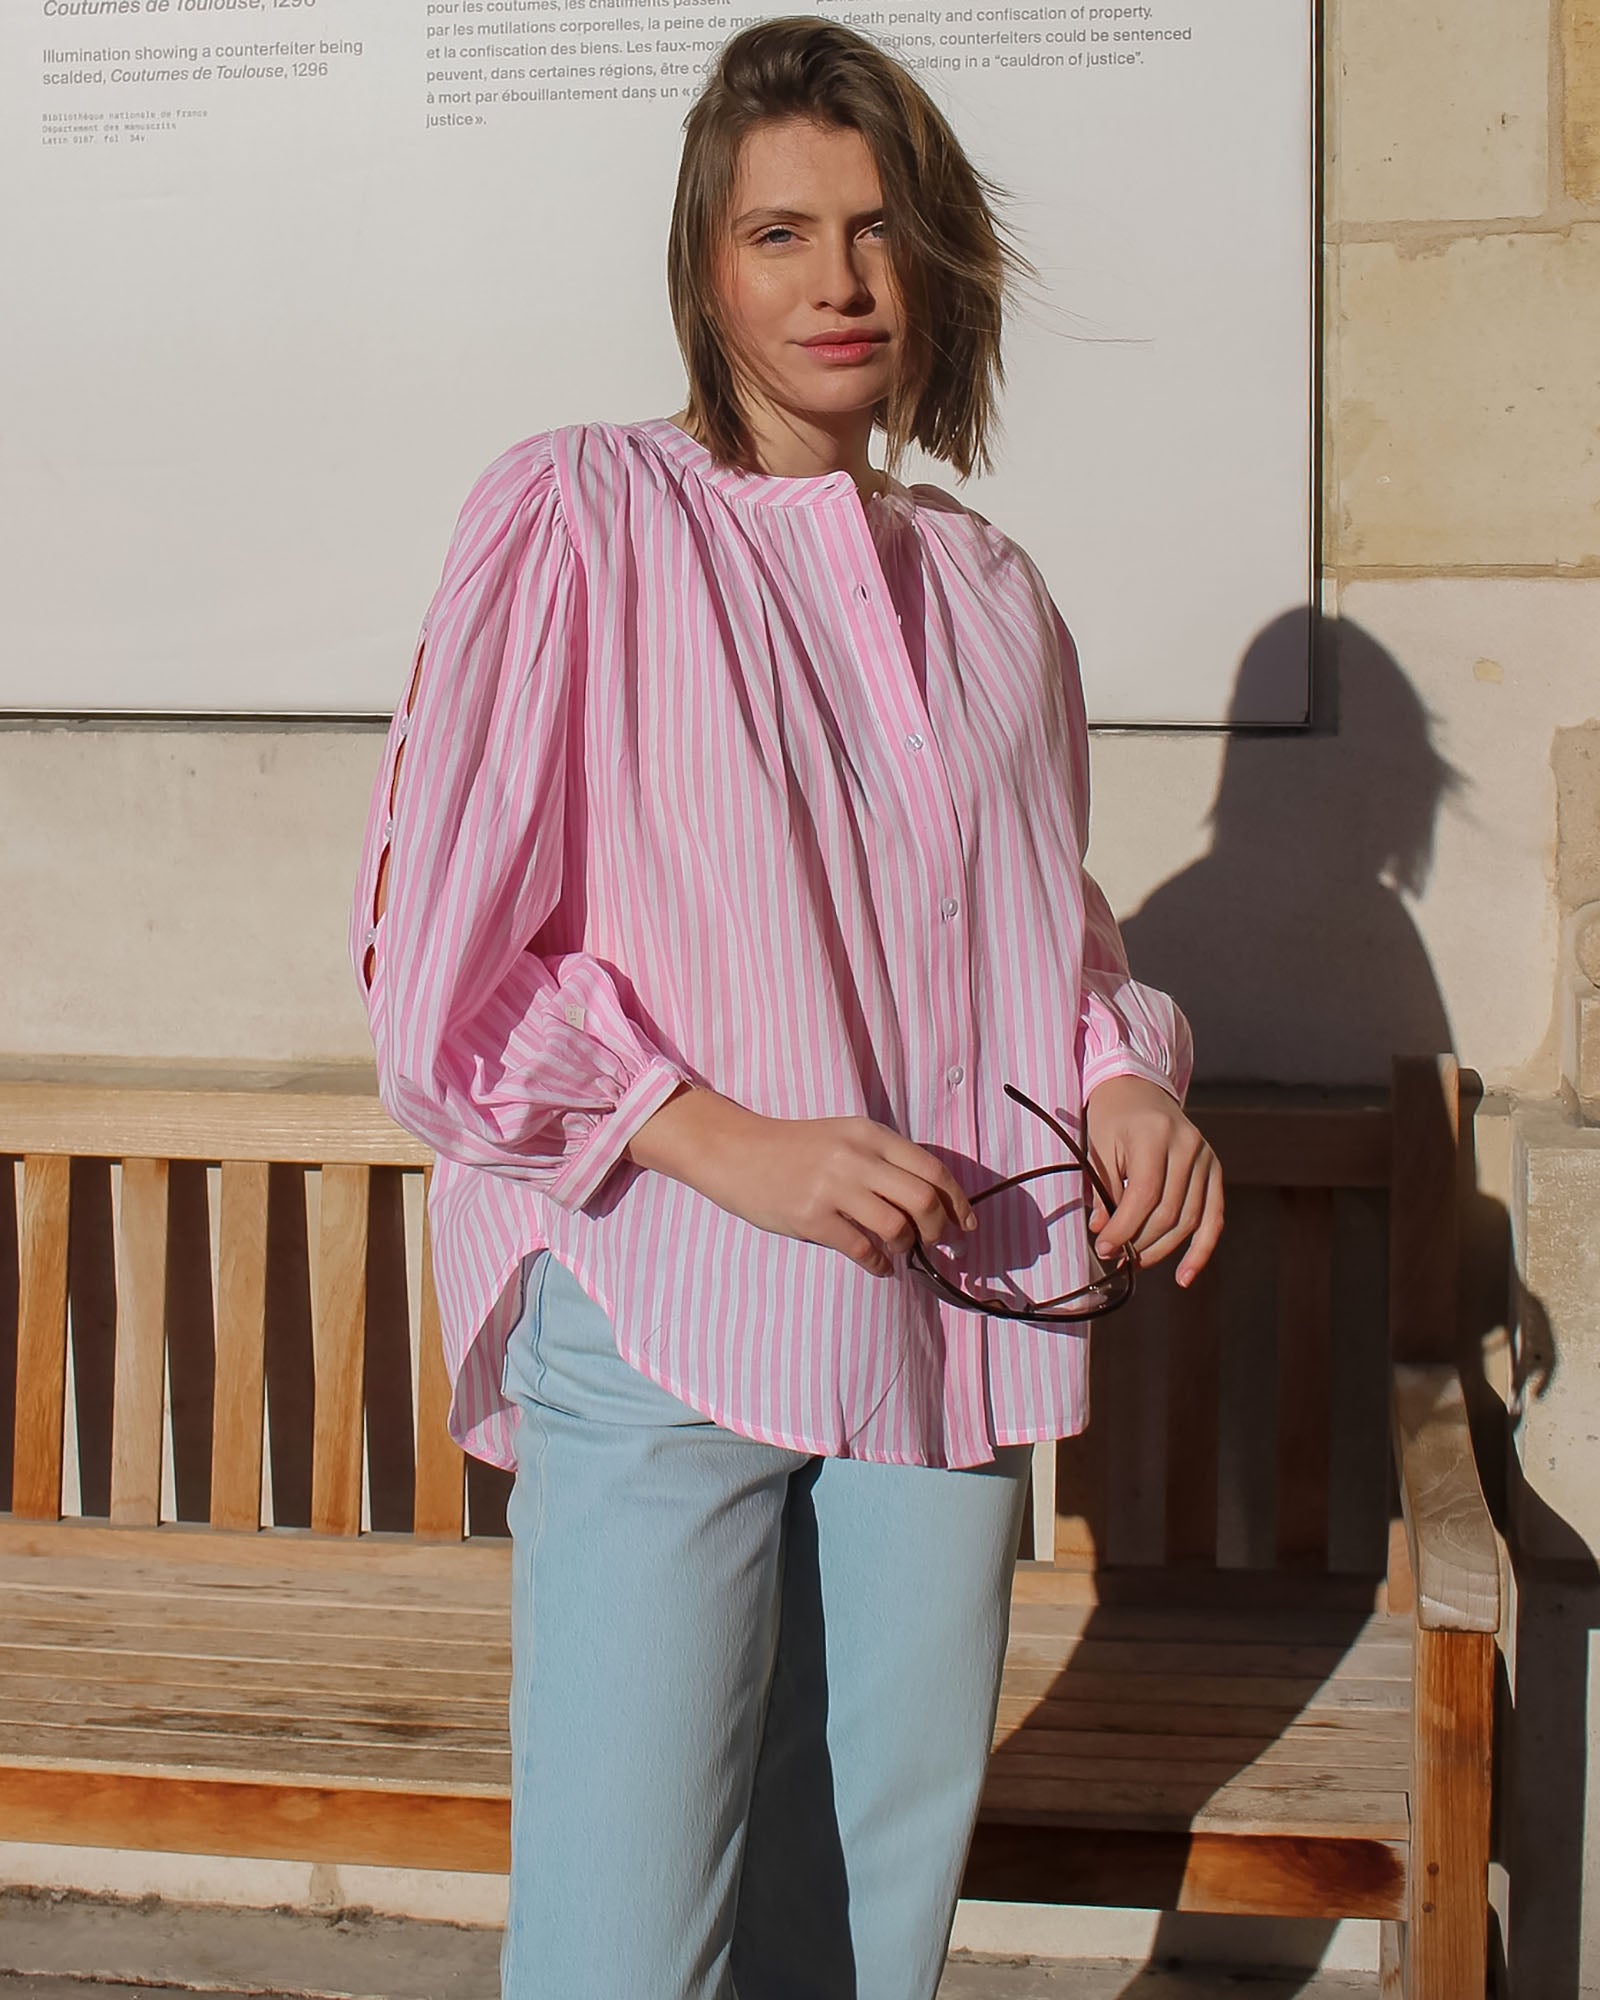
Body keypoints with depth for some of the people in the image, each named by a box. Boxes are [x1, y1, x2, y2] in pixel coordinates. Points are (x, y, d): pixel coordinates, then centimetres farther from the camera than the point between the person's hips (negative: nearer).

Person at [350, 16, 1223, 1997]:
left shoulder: (986, 587, 13)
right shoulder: (576, 516, -2)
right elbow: (435, 957, -5)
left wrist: (1128, 1077, 3)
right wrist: (728, 1143, -15)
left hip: (947, 1341, 5)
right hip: (662, 1330, -5)